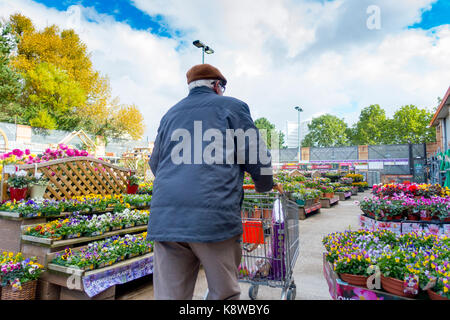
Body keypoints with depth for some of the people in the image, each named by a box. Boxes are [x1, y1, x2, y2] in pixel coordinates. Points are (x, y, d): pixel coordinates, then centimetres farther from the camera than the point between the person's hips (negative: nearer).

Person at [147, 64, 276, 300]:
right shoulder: (232, 106, 9)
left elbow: (155, 164, 30)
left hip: (164, 218, 5)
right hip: (215, 217, -4)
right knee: (224, 294, 11)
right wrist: (264, 186, 26)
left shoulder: (170, 115, 23)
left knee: (170, 295, 10)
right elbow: (258, 157, 6)